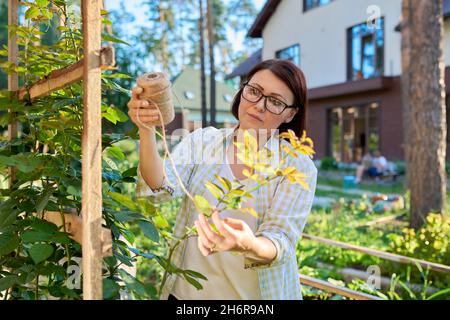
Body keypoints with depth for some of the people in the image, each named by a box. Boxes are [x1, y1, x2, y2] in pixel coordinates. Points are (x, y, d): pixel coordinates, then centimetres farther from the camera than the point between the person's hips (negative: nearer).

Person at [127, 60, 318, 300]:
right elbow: (161, 187, -20)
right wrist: (146, 130, -35)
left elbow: (279, 243, -21)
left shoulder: (298, 168, -11)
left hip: (256, 294, -1)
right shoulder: (202, 140, -5)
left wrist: (249, 245, -41)